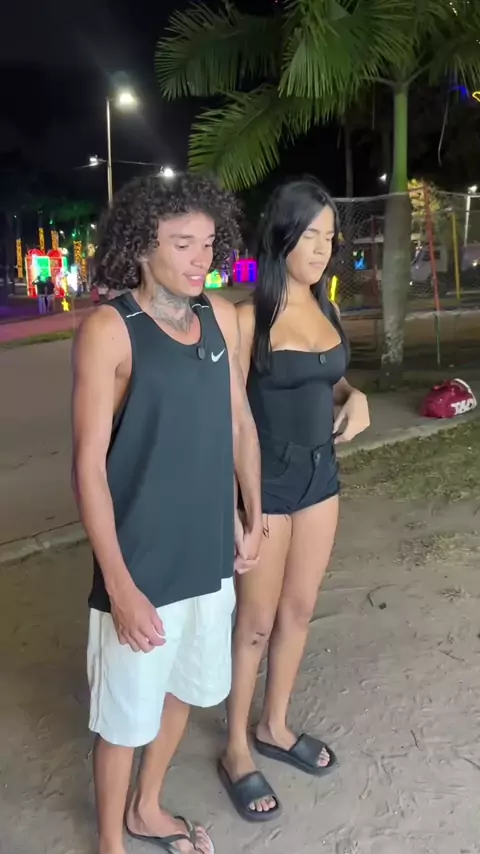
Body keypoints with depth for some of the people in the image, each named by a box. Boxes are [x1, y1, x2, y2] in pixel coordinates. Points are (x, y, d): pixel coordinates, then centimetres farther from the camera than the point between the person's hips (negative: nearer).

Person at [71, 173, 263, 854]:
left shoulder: (222, 318, 0)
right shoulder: (109, 329, -16)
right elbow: (89, 463, -17)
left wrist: (252, 517, 13)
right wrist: (120, 584, -19)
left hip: (209, 556, 6)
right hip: (142, 566, -6)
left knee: (183, 688, 23)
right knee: (126, 714, 12)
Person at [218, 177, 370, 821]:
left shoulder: (323, 308, 5)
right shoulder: (250, 317, -16)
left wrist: (354, 397, -3)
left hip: (320, 471, 7)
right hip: (268, 478, -7)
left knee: (299, 611, 17)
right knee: (256, 622, 6)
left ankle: (274, 727, 37)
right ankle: (236, 751, 26)